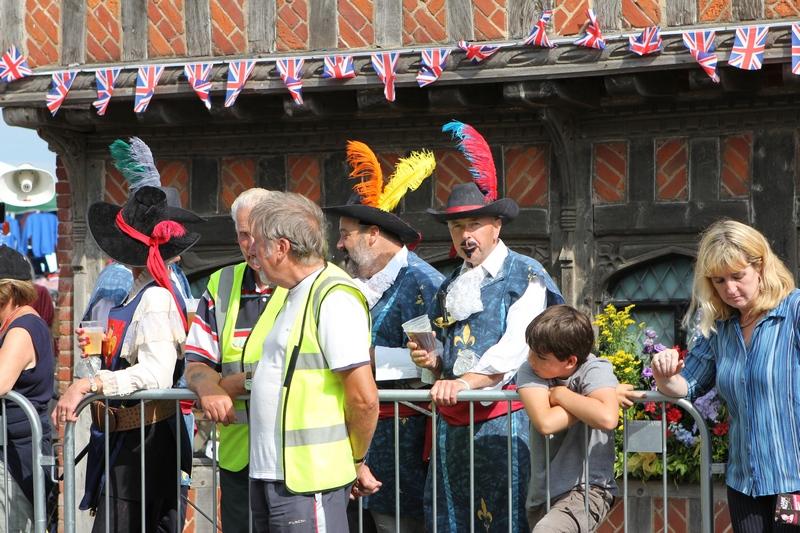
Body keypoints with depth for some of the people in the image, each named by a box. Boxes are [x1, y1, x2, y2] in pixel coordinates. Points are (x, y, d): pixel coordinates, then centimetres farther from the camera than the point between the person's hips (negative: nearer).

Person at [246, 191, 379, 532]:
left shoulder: (334, 298, -16)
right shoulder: (298, 295, 17)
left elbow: (364, 397, -19)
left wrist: (355, 460, -8)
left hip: (308, 480, -10)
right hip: (268, 473, 10)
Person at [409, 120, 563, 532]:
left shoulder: (524, 276, -2)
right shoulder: (450, 286, 20)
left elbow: (515, 347, -13)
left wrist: (465, 382, -23)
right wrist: (433, 362, 6)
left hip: (501, 413, -7)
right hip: (451, 417, 7)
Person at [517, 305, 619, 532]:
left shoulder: (595, 370, -14)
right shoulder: (530, 371, -5)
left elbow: (607, 418, -34)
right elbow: (545, 422, -22)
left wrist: (560, 394, -20)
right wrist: (587, 404, -16)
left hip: (588, 489, -6)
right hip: (541, 494, 6)